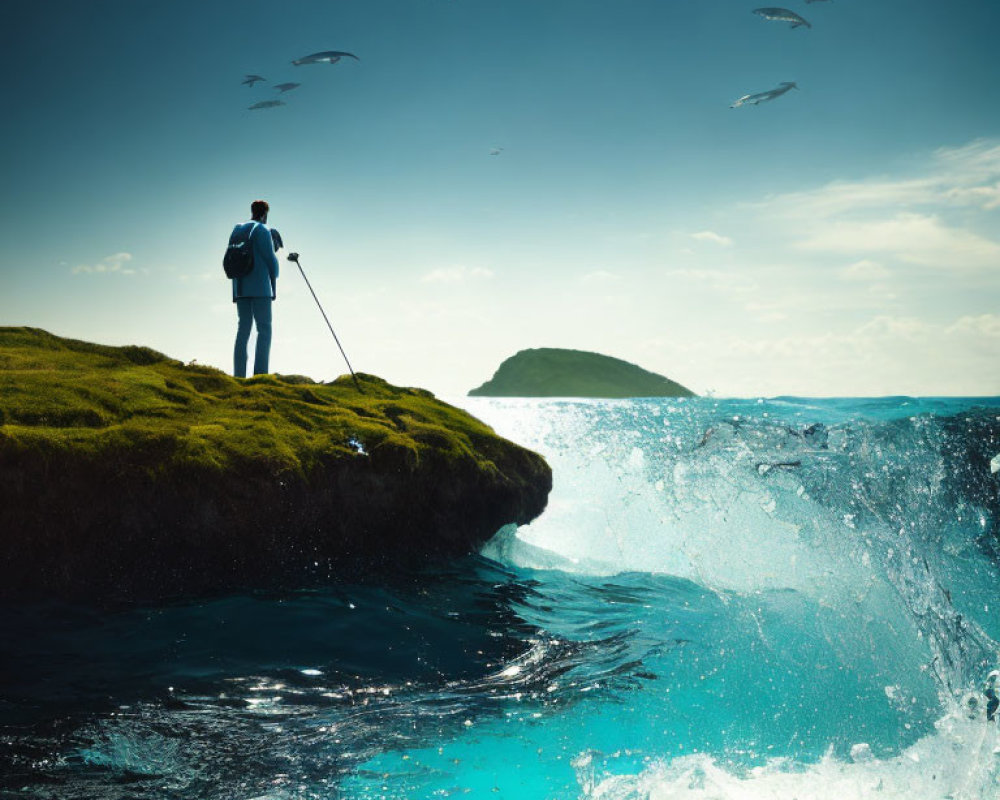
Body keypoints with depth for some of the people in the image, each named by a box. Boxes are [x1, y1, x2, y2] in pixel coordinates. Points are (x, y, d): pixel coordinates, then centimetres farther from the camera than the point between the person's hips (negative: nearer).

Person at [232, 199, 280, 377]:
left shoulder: (237, 229, 17)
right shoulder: (262, 230, -4)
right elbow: (270, 258, -6)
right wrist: (274, 285, 3)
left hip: (240, 287, 7)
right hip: (260, 286, -7)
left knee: (243, 329, 6)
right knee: (264, 329, -7)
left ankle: (239, 375, -2)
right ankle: (260, 374, -16)